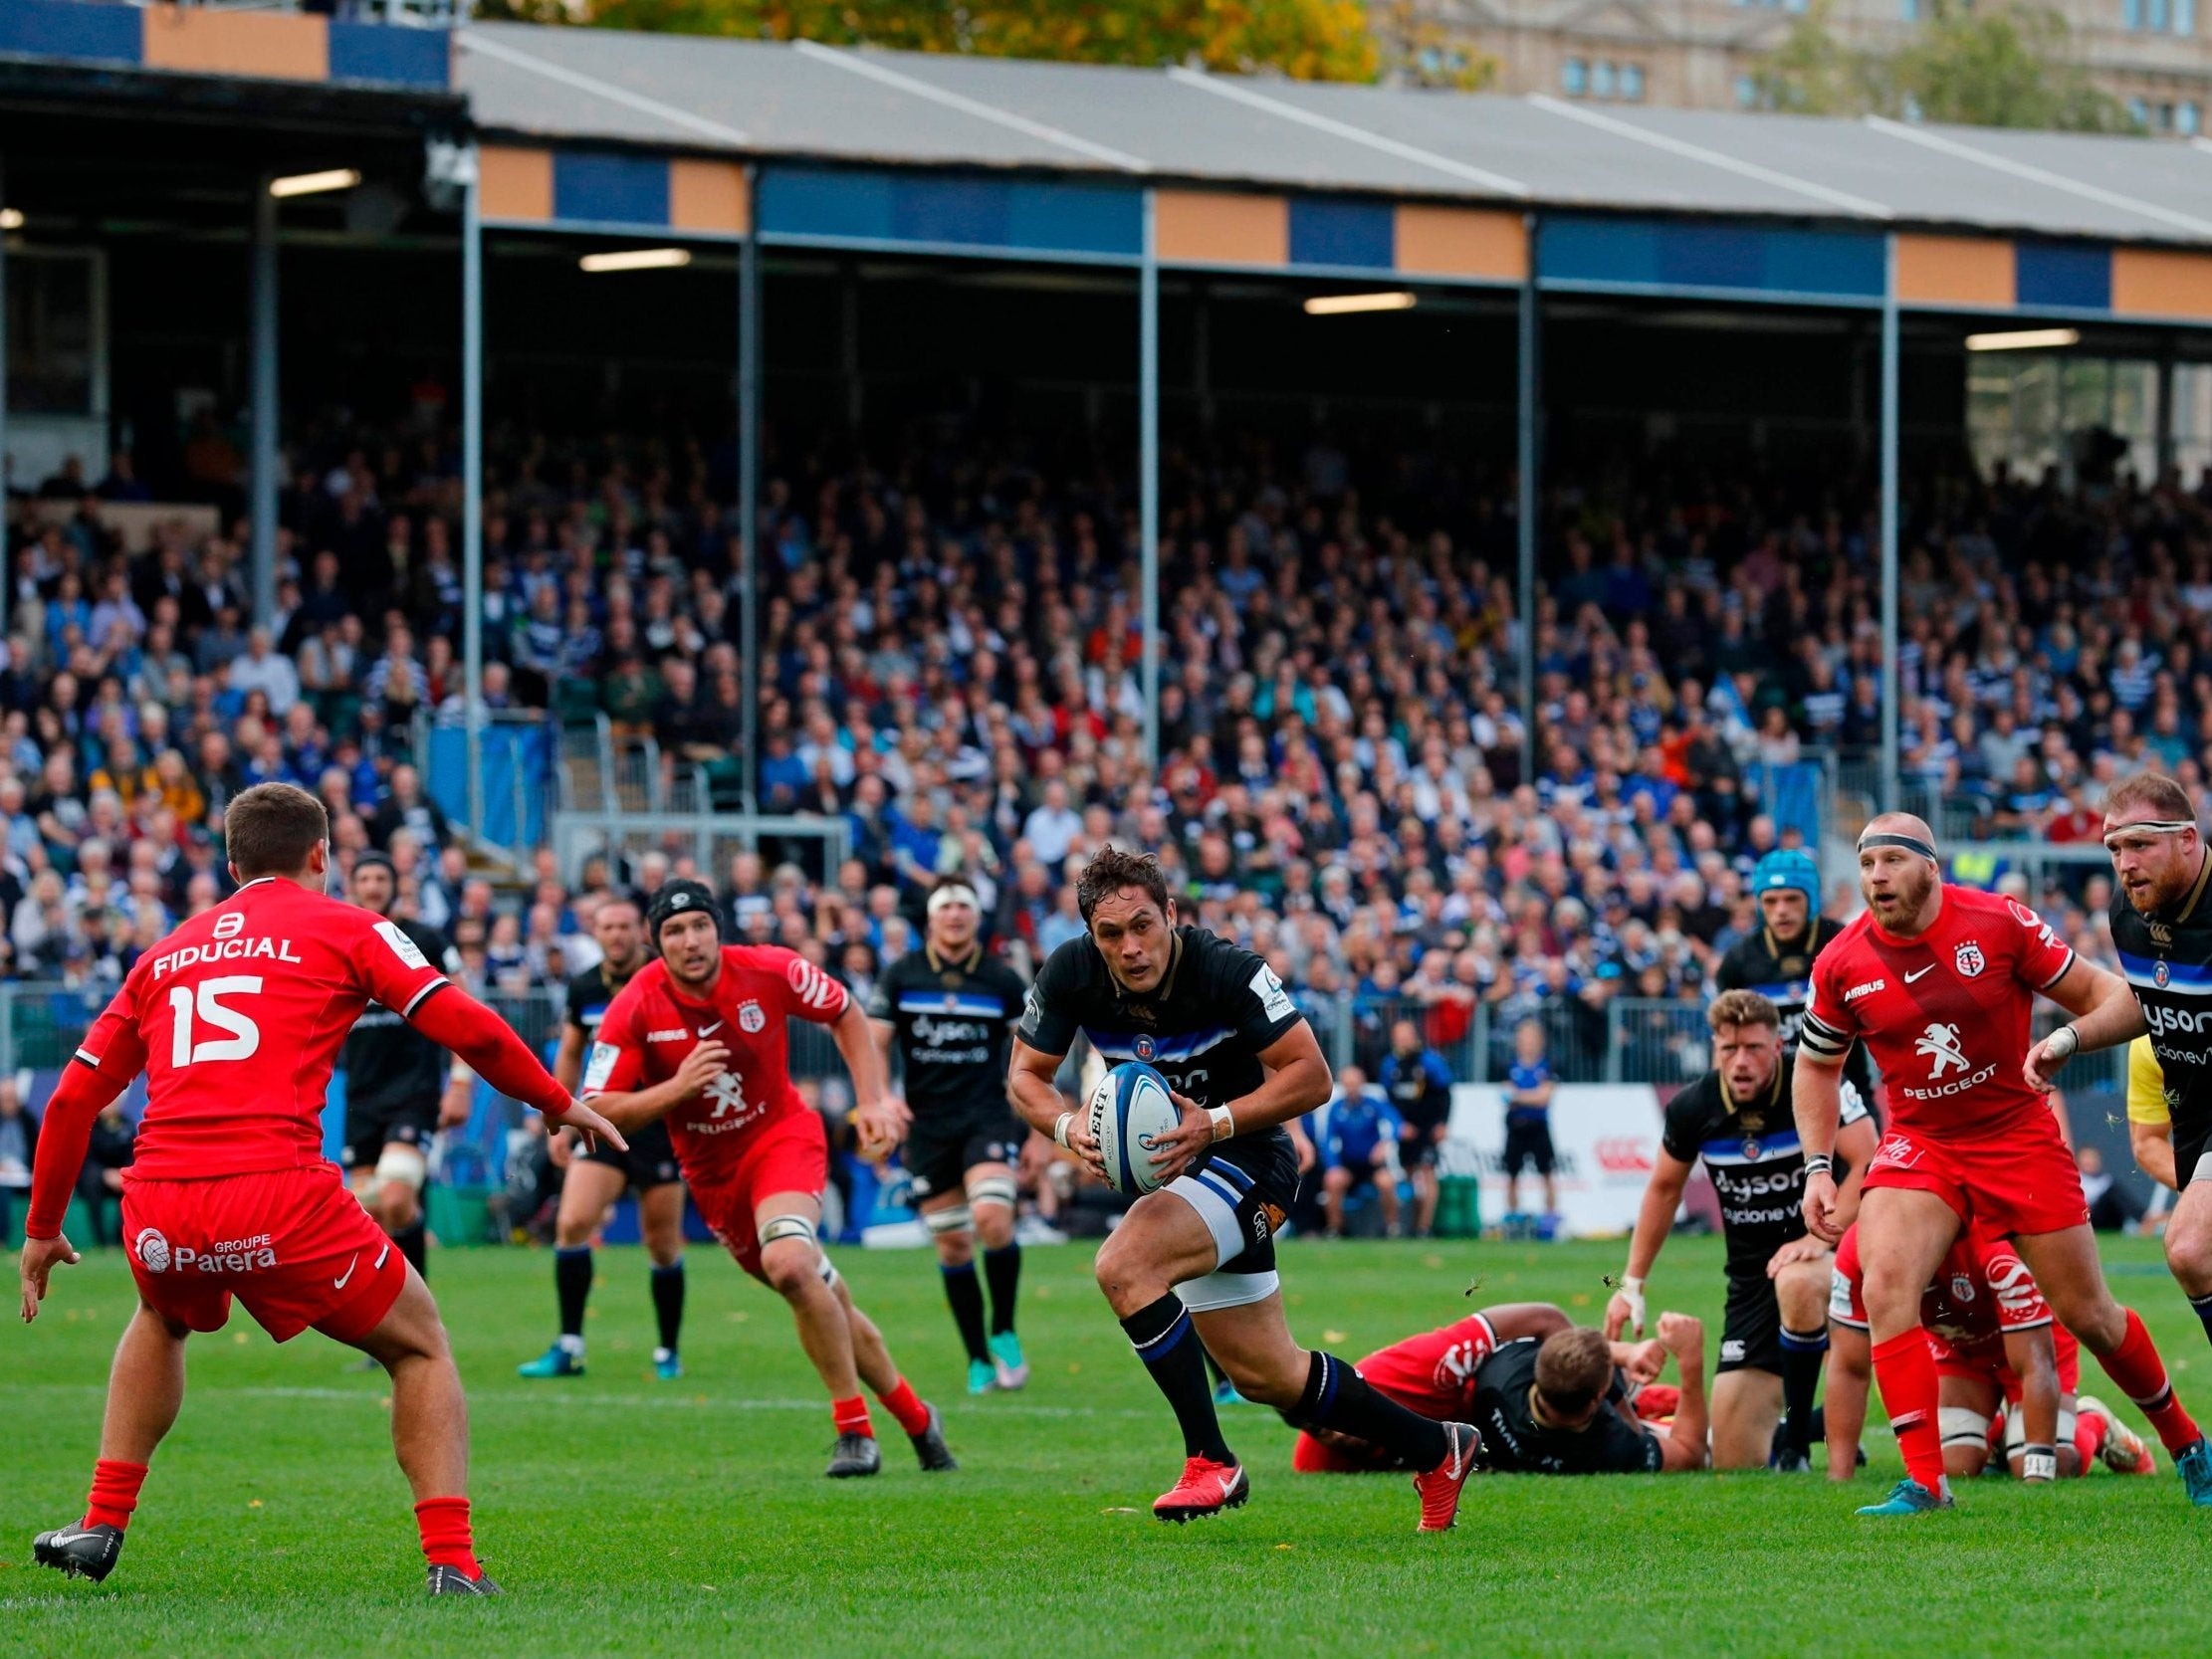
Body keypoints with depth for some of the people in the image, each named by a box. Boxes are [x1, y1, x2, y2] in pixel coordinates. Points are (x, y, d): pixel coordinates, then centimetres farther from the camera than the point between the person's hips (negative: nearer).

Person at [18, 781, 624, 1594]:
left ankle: (101, 1527, 30)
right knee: (419, 1347, 16)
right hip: (279, 1196, -4)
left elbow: (72, 1099, 23)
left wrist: (43, 1229, 32)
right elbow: (469, 1030, 3)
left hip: (158, 1212, 4)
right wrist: (561, 1105, 18)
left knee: (162, 1321, 39)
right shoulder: (344, 928, 11)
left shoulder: (166, 954, 23)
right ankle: (450, 1560, 1)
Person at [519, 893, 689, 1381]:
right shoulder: (584, 988, 4)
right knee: (571, 1223, -12)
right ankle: (569, 1347, -8)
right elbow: (569, 1054, 17)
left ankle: (668, 1353, 18)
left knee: (663, 1245, 1)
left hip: (661, 1126, -3)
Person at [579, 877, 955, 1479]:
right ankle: (916, 1418, 28)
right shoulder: (635, 1008, -16)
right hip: (710, 1170, 3)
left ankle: (855, 1428, -20)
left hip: (783, 1136, -3)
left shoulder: (770, 971, -15)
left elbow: (846, 1014, 3)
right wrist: (677, 1088, -29)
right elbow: (596, 1111, -17)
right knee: (827, 1303, 9)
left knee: (788, 1264, -30)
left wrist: (872, 1100, -4)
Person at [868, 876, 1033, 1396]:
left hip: (988, 1115, -2)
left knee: (993, 1220, -23)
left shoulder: (1003, 981, 2)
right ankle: (979, 1361, 13)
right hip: (928, 1126, 2)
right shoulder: (900, 977, 4)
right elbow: (874, 1042, 4)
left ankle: (1004, 1333, -2)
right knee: (952, 1245, 1)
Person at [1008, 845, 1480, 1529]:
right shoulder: (1069, 973, -11)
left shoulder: (1227, 971, -24)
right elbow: (1027, 1075, -1)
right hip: (1178, 1167, 7)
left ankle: (1209, 1461, -22)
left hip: (1245, 1159, -7)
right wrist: (1068, 1127, -21)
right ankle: (1438, 1450, 31)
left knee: (1123, 1265, -31)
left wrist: (1216, 1123, -30)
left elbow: (1311, 1075, -20)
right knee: (1265, 1376, 12)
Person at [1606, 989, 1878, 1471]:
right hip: (1751, 1275, 4)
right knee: (1734, 1464, -3)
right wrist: (1632, 1284, 13)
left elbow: (1868, 1163, -18)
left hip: (1820, 1254, -3)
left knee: (1797, 1283, -44)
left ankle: (1797, 1440, -24)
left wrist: (1821, 1238, -29)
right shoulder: (1694, 1107, -3)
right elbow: (1664, 1187, 13)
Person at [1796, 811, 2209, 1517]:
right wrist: (1818, 1169, 2)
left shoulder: (2000, 923, -13)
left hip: (2018, 1135, -1)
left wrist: (2064, 1043, -26)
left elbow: (2103, 994, -6)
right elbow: (1816, 1064, 11)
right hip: (1918, 1144, 1)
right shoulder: (1841, 965, -7)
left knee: (2088, 1315, 5)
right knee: (1885, 1286, -24)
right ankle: (1924, 1480, -21)